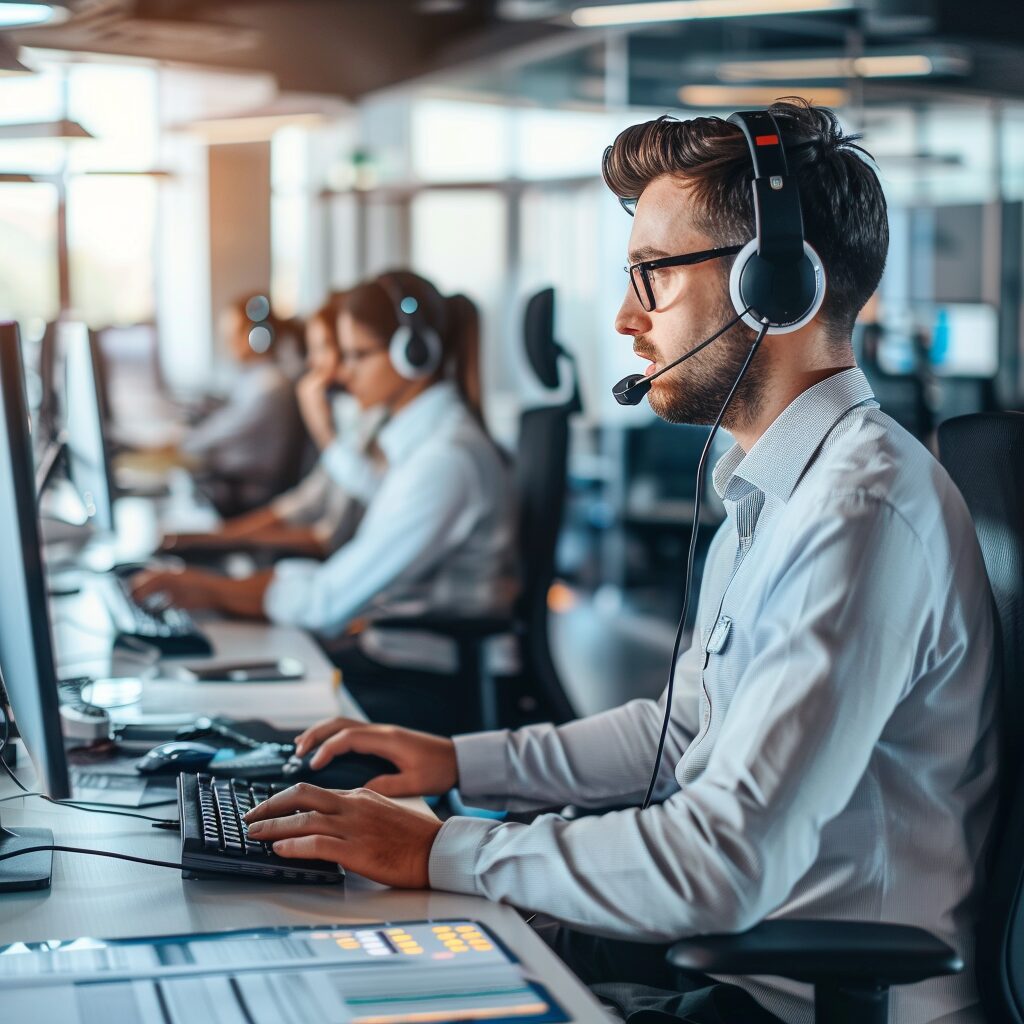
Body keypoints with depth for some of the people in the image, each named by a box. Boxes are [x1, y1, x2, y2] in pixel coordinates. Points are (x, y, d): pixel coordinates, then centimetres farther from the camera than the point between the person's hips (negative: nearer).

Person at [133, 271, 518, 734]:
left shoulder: (448, 458, -20)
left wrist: (214, 591, -8)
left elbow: (332, 600, -19)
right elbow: (355, 570, 11)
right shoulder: (419, 439, 10)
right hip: (394, 653, 9)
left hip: (432, 689, -9)